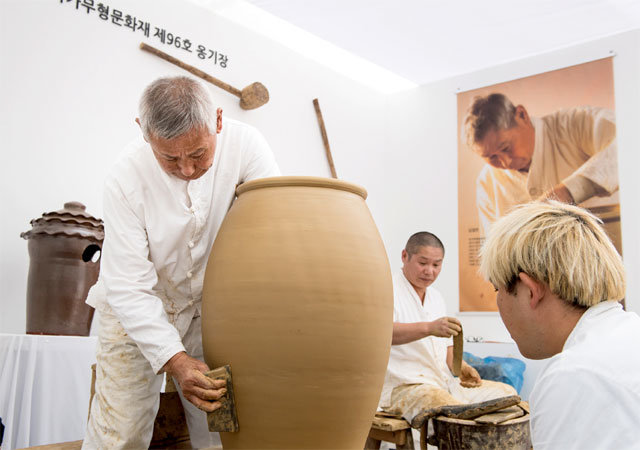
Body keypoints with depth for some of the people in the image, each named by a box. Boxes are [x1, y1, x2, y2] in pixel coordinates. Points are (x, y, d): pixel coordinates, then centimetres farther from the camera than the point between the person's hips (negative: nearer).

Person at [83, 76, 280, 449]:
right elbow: (129, 287, -23)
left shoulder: (246, 144, -21)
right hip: (139, 308, -1)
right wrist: (174, 360, -34)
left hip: (212, 306, 2)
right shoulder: (126, 178, -24)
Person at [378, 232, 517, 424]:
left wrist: (459, 366, 5)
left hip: (445, 382, 9)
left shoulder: (436, 297, 21)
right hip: (404, 387, -8)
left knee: (507, 393, 0)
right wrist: (429, 328, -40)